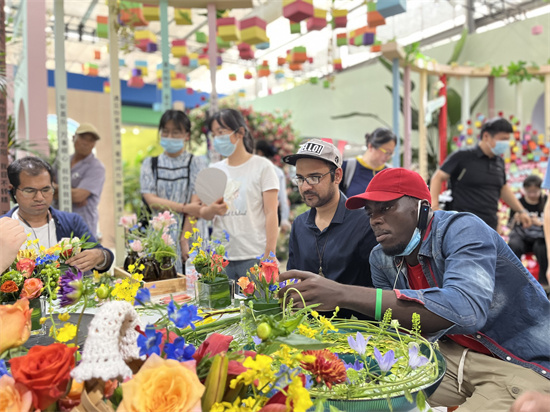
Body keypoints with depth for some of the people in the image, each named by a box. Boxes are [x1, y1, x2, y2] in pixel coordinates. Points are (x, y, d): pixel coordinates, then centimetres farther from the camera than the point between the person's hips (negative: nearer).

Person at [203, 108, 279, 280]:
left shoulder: (262, 166, -1)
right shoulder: (214, 169, 12)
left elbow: (271, 213, -5)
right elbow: (203, 212, 15)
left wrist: (269, 255, -11)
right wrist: (212, 210, -9)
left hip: (254, 256, -4)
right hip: (220, 257, 4)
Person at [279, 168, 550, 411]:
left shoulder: (461, 230, -22)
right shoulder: (381, 259, -1)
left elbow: (465, 309, -40)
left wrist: (344, 295, -46)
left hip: (523, 364, -6)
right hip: (451, 356, 6)